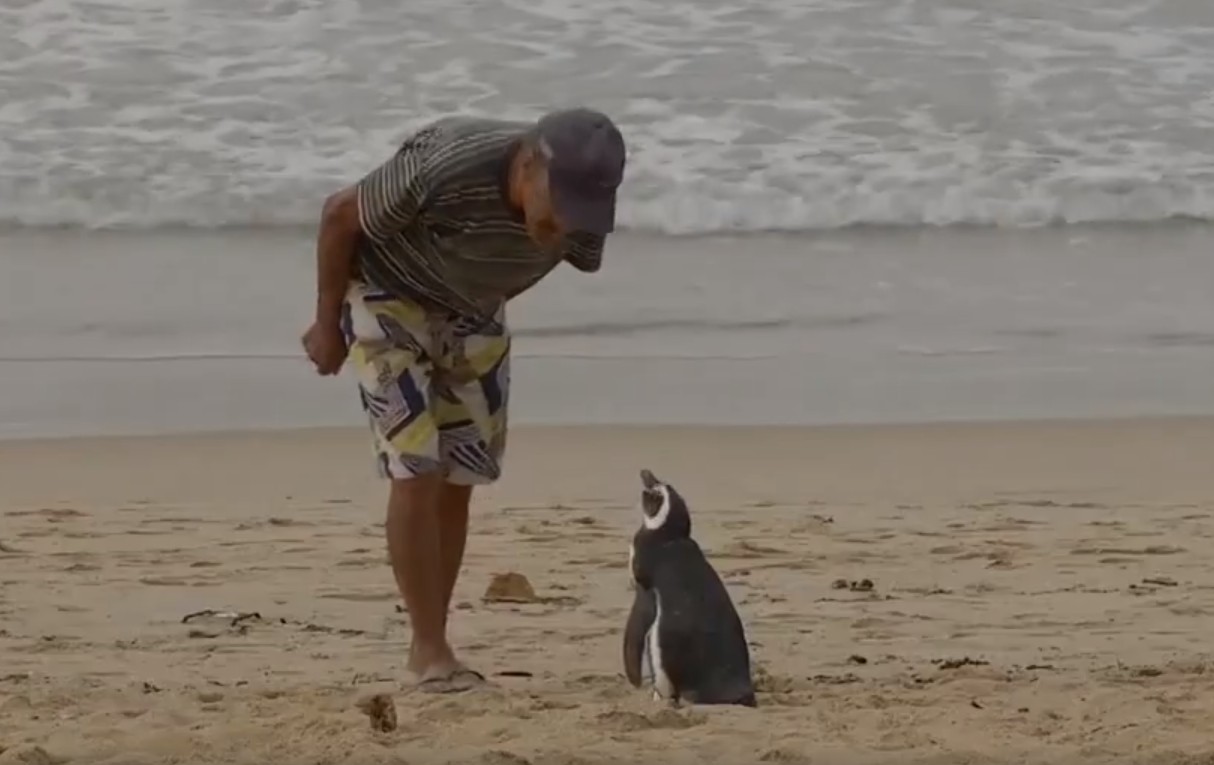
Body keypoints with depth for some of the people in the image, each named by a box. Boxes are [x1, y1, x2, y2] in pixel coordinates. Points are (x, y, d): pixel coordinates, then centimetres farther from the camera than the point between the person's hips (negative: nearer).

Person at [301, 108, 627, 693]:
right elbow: (339, 215, -21)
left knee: (459, 481, 3)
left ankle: (432, 647, 12)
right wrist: (327, 326, -10)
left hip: (473, 314, 5)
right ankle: (429, 651, -7)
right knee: (417, 473, -14)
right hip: (388, 296, -5)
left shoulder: (581, 217, -22)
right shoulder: (443, 171, -38)